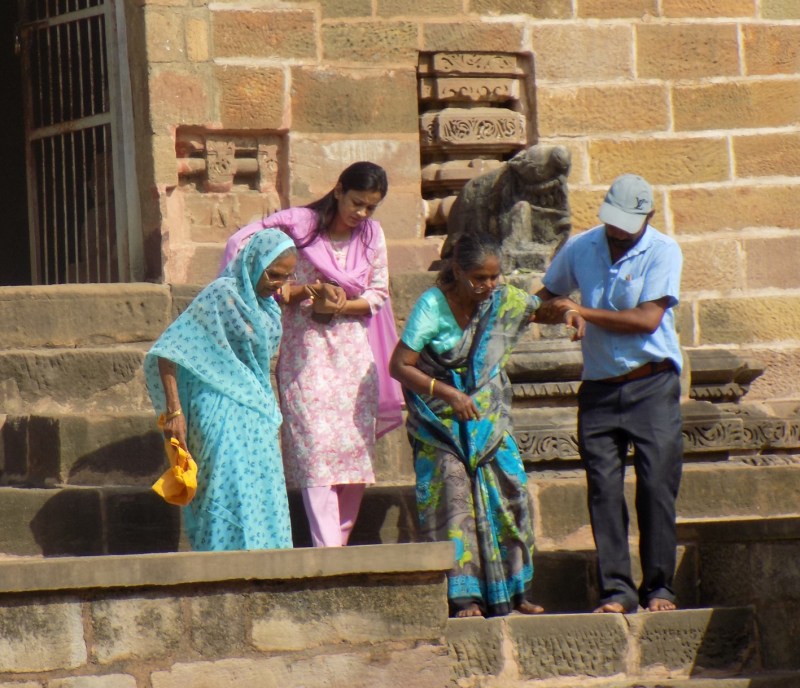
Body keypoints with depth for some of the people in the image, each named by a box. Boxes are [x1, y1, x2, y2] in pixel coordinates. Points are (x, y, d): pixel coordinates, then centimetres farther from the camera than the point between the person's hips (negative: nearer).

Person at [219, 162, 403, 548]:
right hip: (305, 350, -4)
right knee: (317, 447, -12)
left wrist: (339, 306, -12)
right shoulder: (298, 224, -7)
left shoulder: (371, 235, 6)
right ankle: (327, 549, -18)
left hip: (354, 350, 4)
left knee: (357, 448, 1)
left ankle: (340, 541, 11)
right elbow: (241, 245, -8)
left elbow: (378, 295, 8)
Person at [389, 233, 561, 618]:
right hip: (442, 422, -4)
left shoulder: (504, 300, -3)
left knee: (510, 495, -2)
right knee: (452, 496, -12)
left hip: (489, 418, 4)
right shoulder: (433, 305, -16)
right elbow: (399, 366, -16)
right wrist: (447, 393, -24)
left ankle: (512, 593, 7)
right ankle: (463, 597, -12)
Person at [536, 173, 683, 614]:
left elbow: (647, 319, -15)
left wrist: (584, 312, -12)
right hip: (599, 389, 3)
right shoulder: (579, 249, 7)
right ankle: (616, 589, -3)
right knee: (604, 489, -3)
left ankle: (659, 587, 1)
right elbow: (547, 299, 20)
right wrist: (552, 312, -5)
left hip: (652, 385, -3)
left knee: (657, 485, -7)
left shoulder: (663, 252, -6)